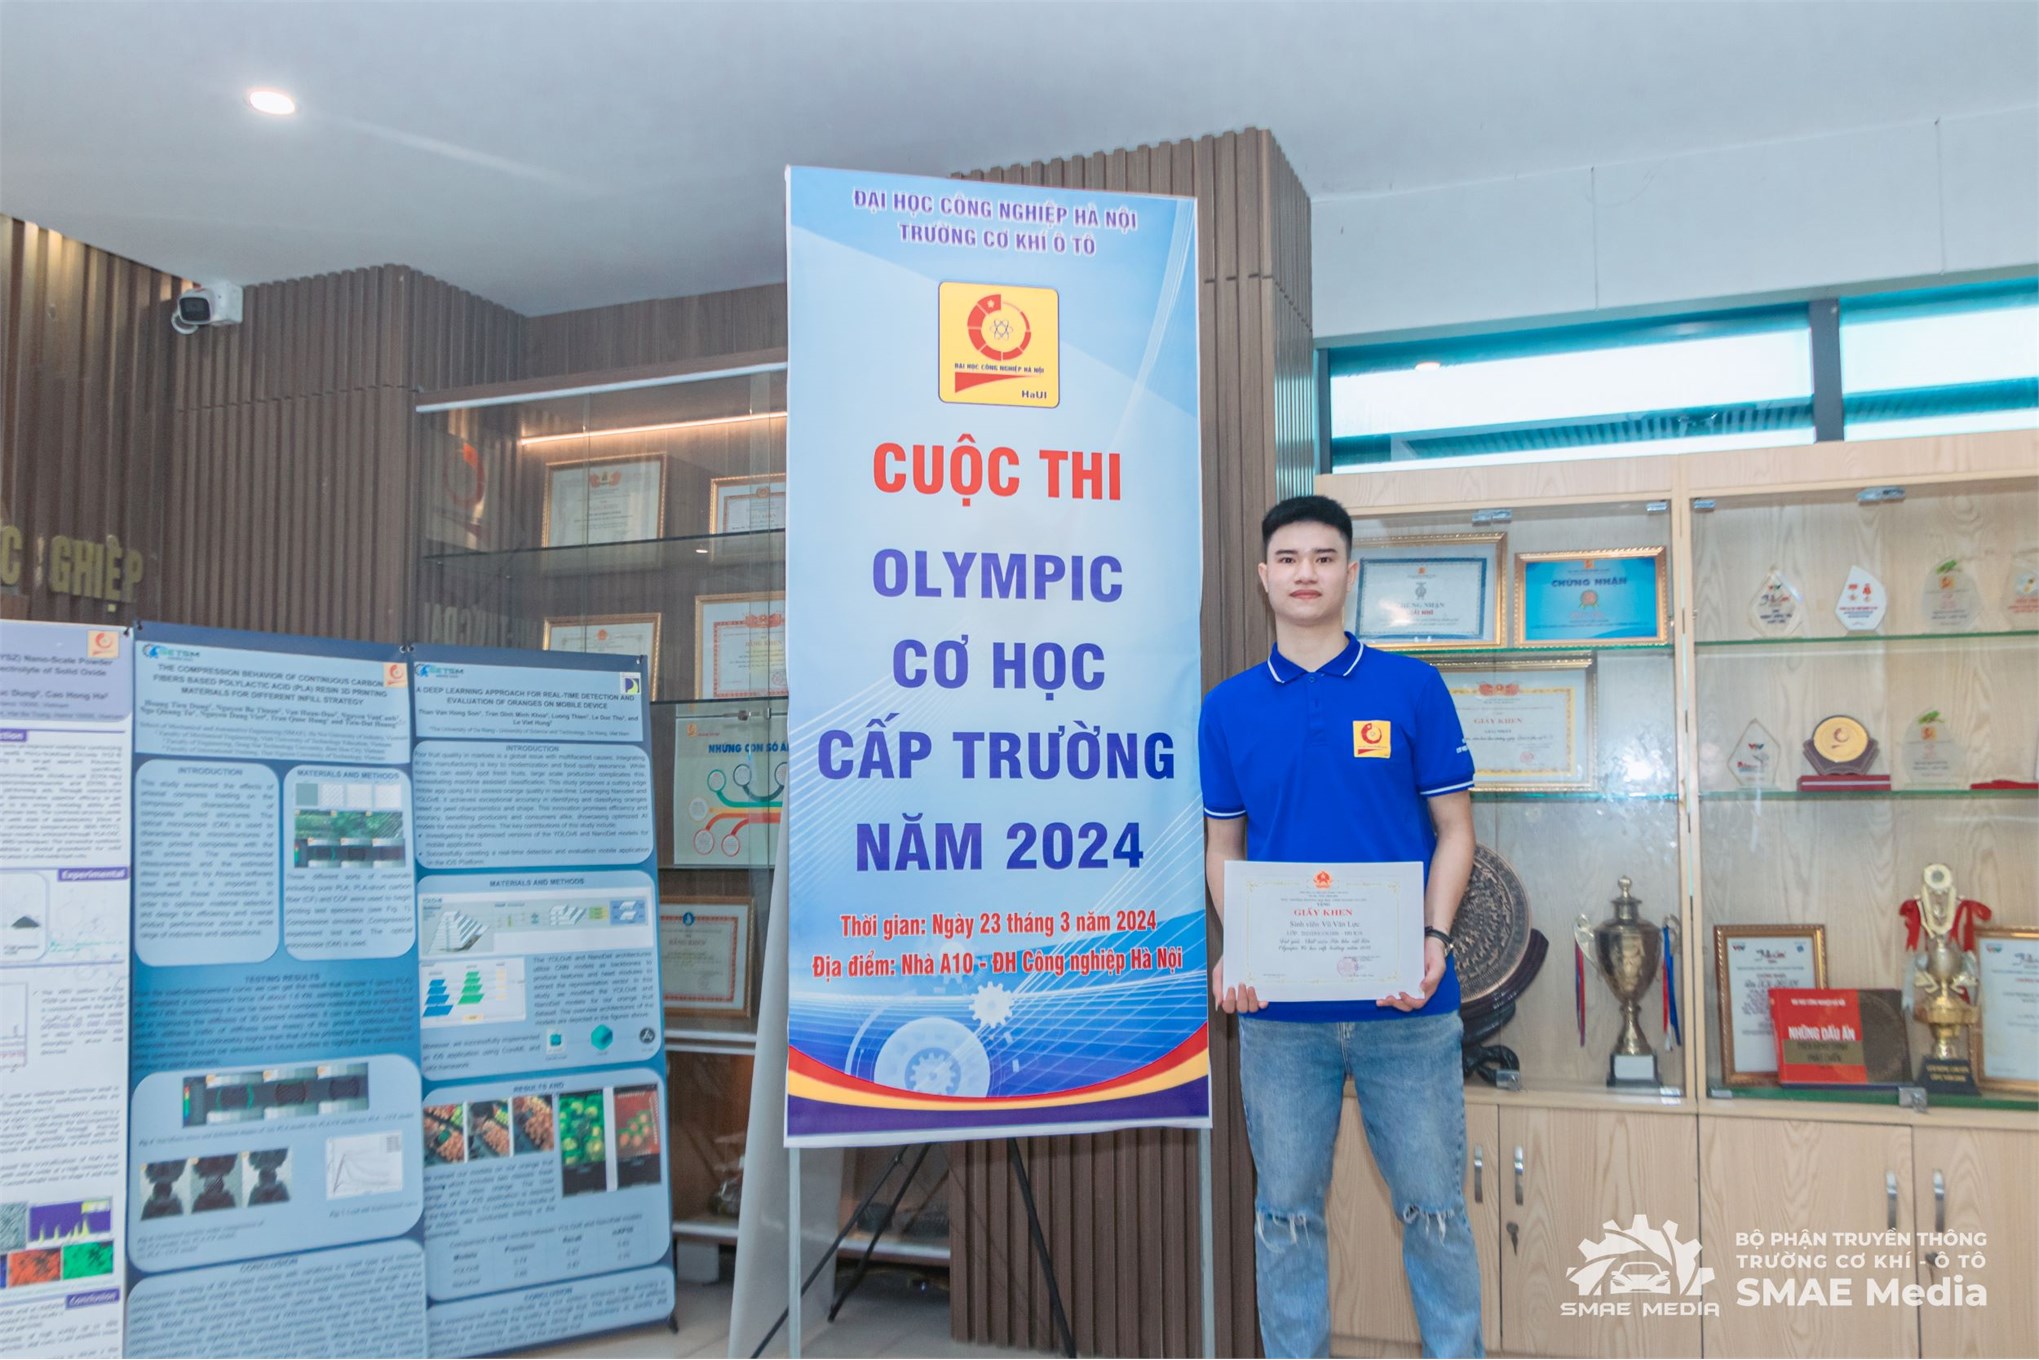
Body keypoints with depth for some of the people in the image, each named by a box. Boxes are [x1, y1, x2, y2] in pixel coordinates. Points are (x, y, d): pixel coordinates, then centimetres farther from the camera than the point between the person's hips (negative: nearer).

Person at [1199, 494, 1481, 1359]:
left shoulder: (1412, 687, 1)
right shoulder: (1229, 707, 6)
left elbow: (1452, 830, 3)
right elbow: (1223, 845, 10)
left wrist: (1434, 941, -12)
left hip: (1405, 1002, -1)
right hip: (1279, 1007, 2)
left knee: (1433, 1207, 9)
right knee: (1287, 1212, 12)